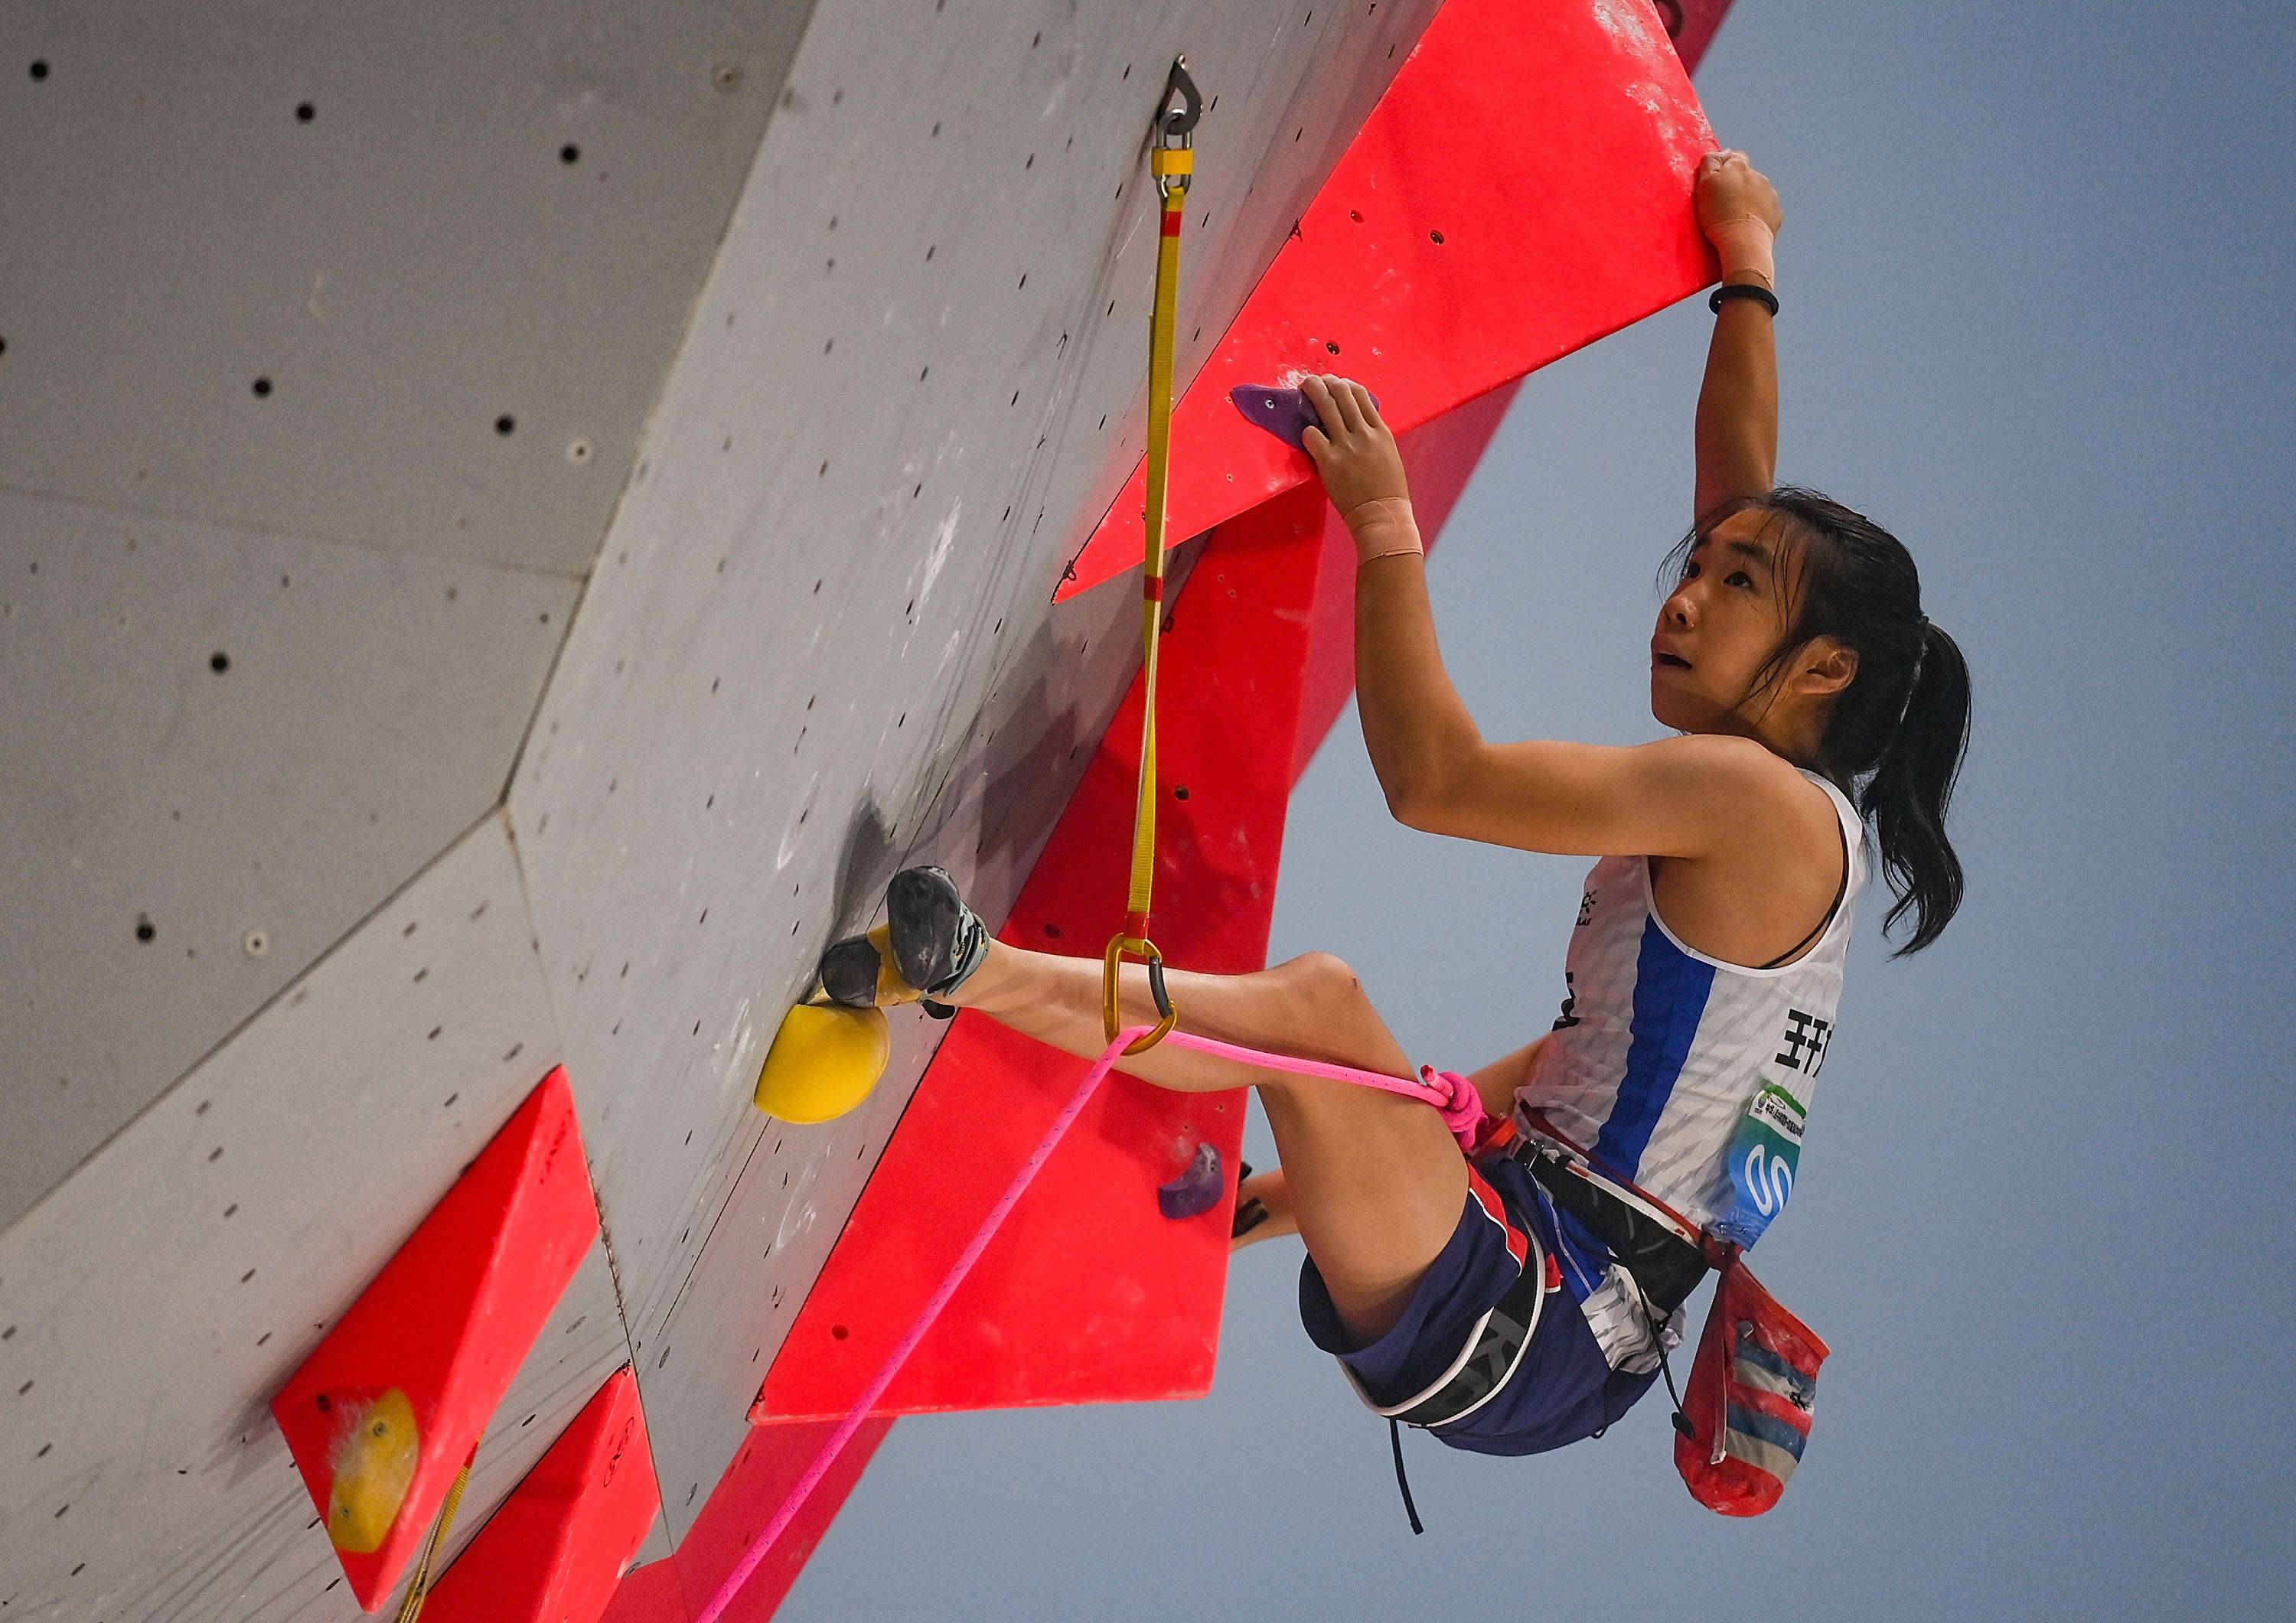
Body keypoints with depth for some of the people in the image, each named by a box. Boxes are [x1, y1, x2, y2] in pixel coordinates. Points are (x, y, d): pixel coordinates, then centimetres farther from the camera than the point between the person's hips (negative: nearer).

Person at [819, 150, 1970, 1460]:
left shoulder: (1761, 799, -13)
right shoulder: (1793, 818, 13)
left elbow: (1434, 776, -20)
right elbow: (1746, 501, 26)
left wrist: (1385, 519, -11)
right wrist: (1750, 277, 33)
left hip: (1520, 1330, -10)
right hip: (1576, 1352, 10)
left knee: (1321, 998, -26)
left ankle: (973, 972, -18)